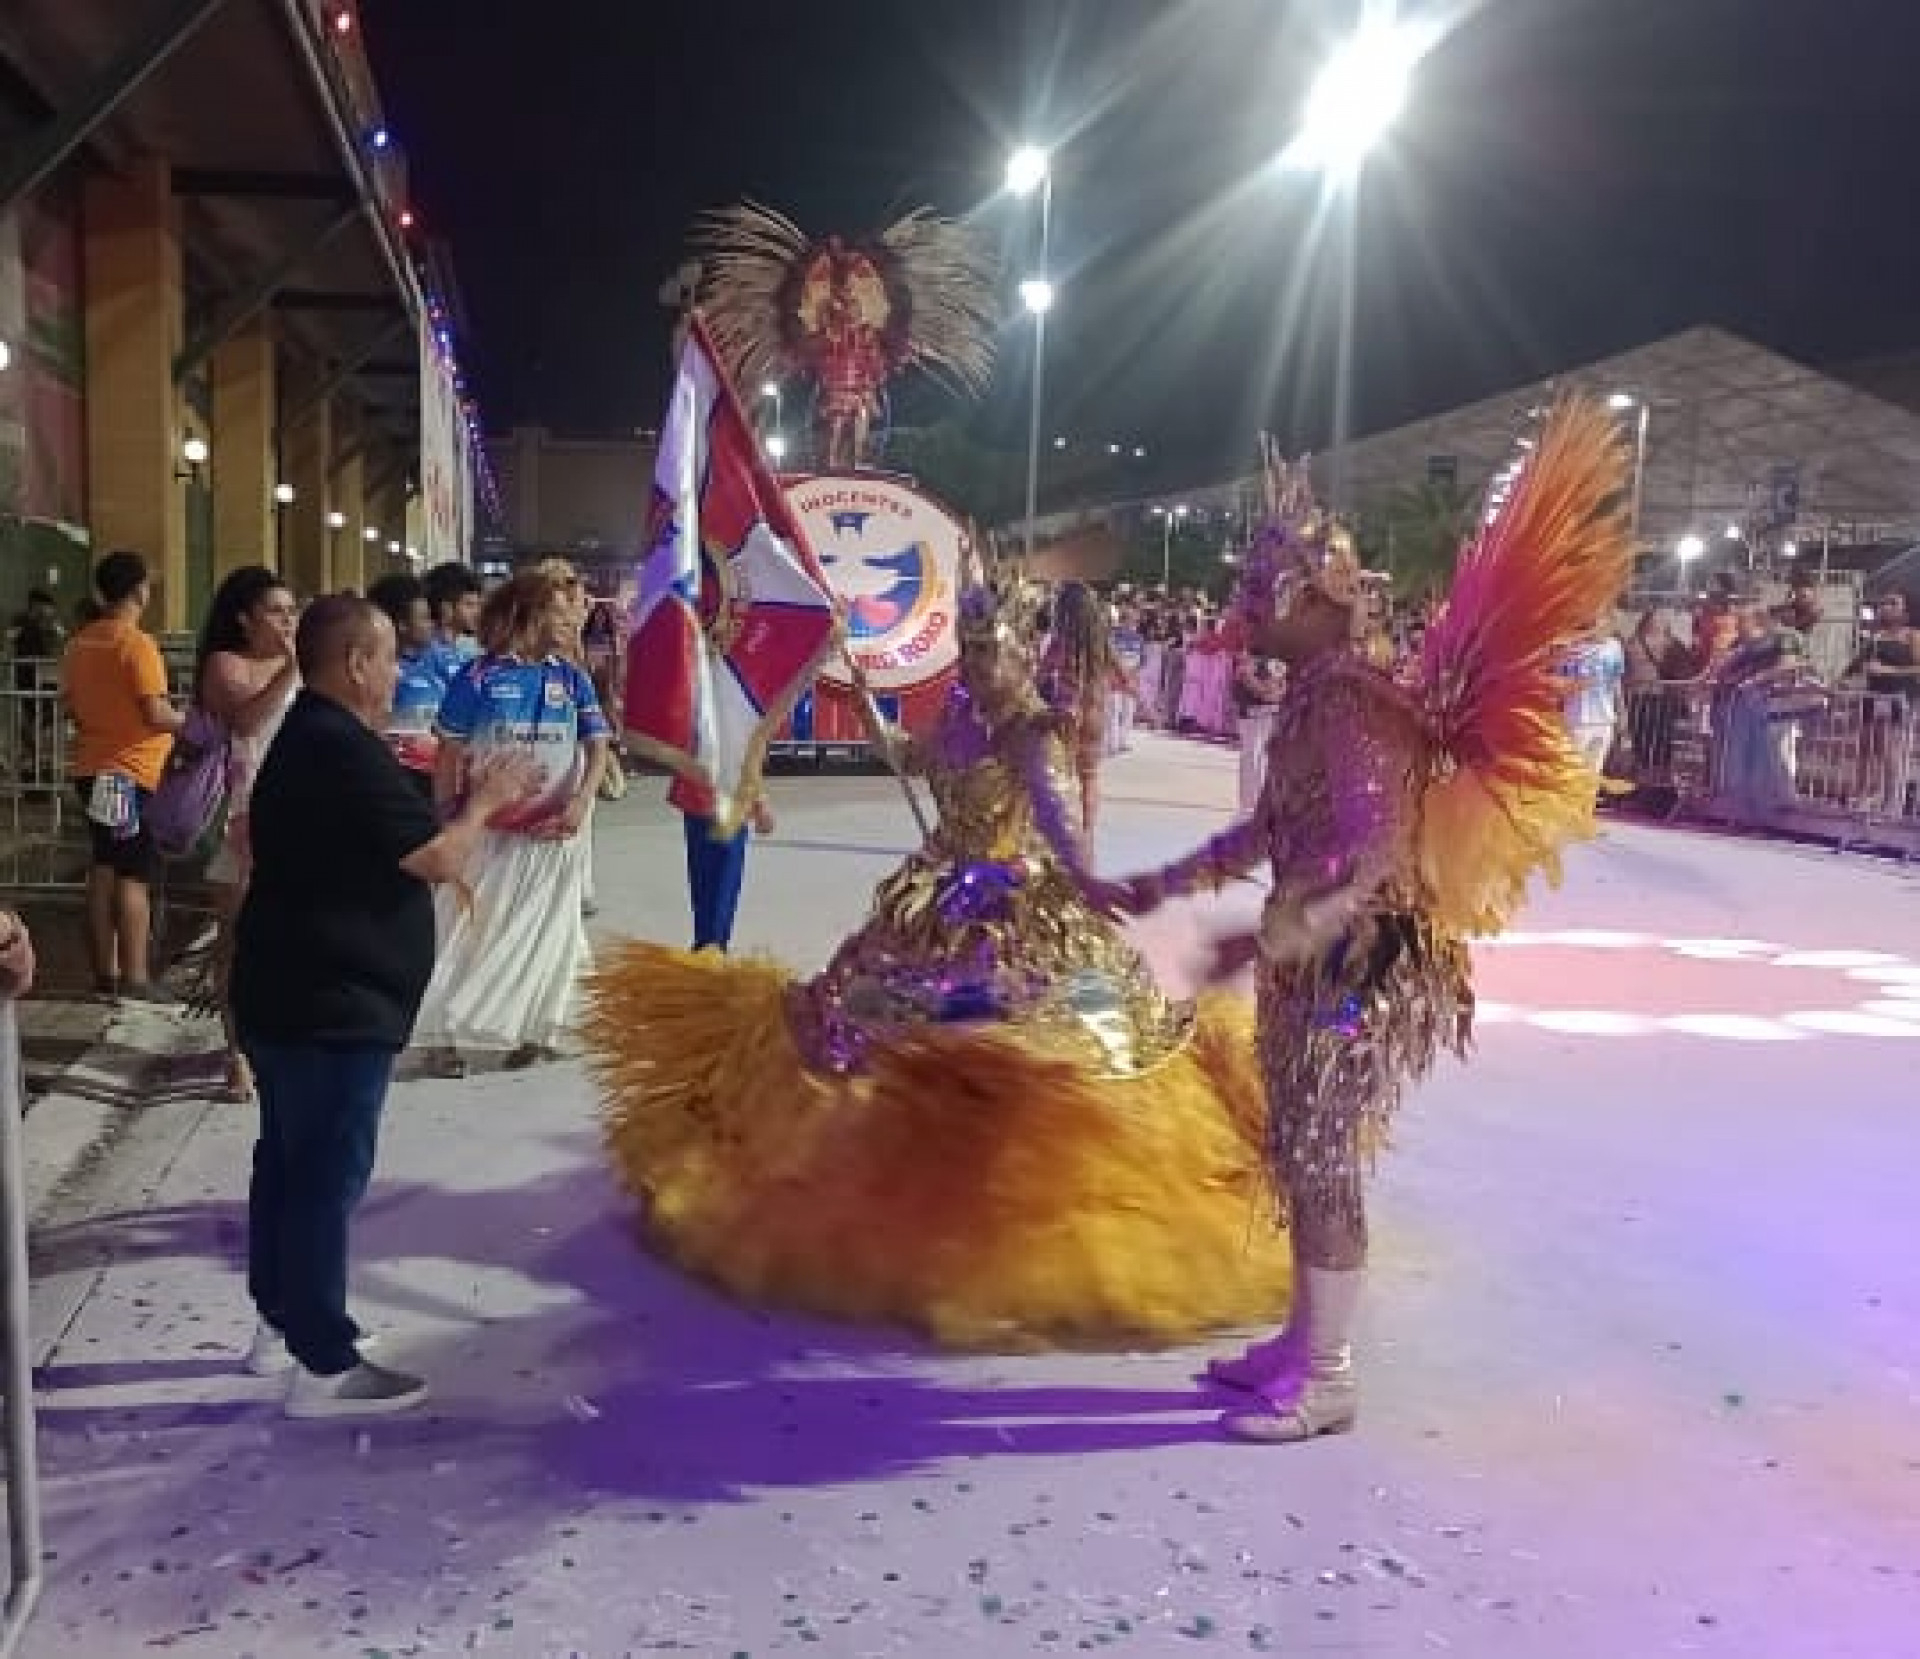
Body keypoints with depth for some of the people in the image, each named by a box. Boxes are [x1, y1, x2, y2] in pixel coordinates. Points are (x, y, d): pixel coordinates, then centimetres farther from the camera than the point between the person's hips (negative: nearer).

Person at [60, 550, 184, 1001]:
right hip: (132, 772, -8)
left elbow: (71, 705, 16)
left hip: (92, 769, 8)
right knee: (135, 876, -6)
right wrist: (193, 721, -6)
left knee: (104, 869, 13)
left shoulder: (80, 642, 8)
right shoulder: (137, 643, -16)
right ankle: (135, 979, -6)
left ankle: (105, 972, 19)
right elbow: (157, 715, -23)